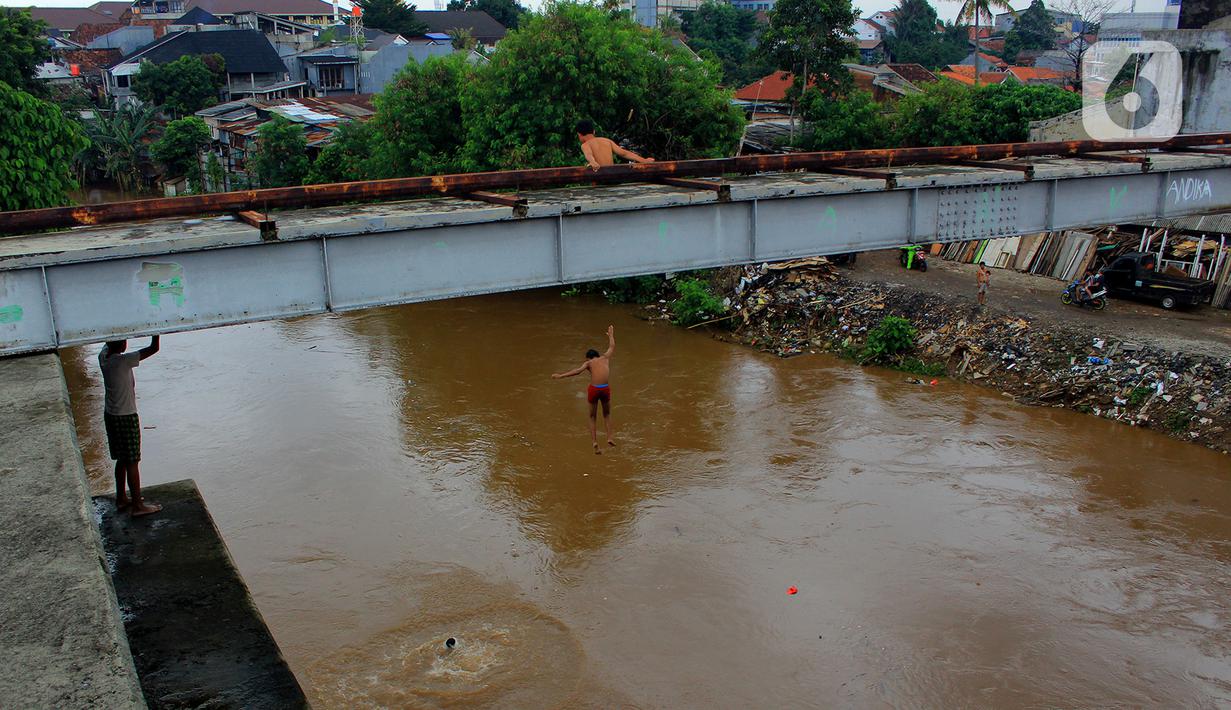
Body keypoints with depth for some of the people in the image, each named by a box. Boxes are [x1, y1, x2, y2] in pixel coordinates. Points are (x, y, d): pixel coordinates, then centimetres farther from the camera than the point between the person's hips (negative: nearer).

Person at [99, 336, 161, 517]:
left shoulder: (103, 356, -2)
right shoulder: (123, 361, -24)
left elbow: (108, 344, 21)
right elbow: (153, 348, -28)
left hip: (110, 415, 8)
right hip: (126, 417, -8)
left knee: (122, 460, 20)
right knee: (132, 462, 1)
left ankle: (121, 498, 32)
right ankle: (137, 505, 8)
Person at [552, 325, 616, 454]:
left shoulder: (588, 363, 9)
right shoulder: (605, 357, 17)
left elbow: (577, 371, -8)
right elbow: (612, 347, 36)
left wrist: (560, 375, -9)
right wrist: (611, 334, 53)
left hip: (594, 389, -2)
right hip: (605, 389, 2)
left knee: (592, 417, 14)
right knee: (607, 414, 25)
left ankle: (594, 441, 0)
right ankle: (610, 436, 11)